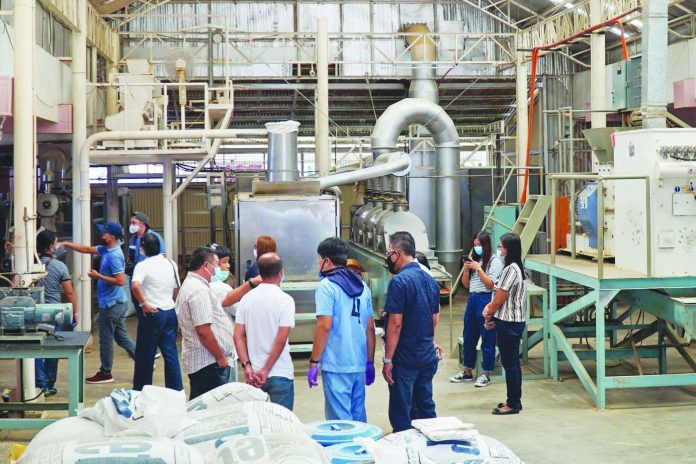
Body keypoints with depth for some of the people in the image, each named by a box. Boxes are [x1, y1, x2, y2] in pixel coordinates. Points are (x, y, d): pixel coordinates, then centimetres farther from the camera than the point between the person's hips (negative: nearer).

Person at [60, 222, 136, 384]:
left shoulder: (114, 256, -21)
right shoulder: (106, 250, 9)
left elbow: (120, 281, -25)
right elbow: (87, 249, 20)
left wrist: (98, 276, -19)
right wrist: (66, 244, 13)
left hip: (111, 304, -9)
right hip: (116, 303, 9)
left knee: (106, 339, 3)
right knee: (121, 337, 15)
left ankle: (105, 373, 13)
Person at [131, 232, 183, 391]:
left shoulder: (143, 266, -12)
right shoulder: (171, 264, 8)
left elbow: (135, 286, -30)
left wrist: (144, 304, -19)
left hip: (152, 313, -5)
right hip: (171, 312, 6)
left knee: (145, 354, 6)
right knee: (170, 351, 9)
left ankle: (141, 389, 16)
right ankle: (176, 388, 10)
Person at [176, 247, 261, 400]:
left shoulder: (190, 285, 17)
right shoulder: (199, 290, -17)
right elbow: (203, 331, -23)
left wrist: (252, 283, 20)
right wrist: (221, 358, -14)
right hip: (208, 364, -11)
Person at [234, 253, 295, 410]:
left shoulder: (247, 299, 3)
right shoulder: (285, 300, -10)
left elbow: (238, 336, -1)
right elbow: (281, 339, -16)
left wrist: (247, 366, -3)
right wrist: (266, 371, -12)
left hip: (253, 373, 4)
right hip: (280, 374, -4)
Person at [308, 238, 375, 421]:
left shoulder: (327, 286, -8)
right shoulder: (362, 286, 12)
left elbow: (324, 326, -16)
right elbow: (370, 328, 14)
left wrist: (313, 362, -10)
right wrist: (370, 362, 20)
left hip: (336, 365, -7)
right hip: (359, 364, 7)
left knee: (340, 419, -2)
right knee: (358, 417, 15)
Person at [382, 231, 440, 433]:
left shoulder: (399, 281, -16)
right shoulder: (430, 280, 9)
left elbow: (396, 323, -18)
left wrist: (388, 359, -14)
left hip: (405, 359, -8)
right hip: (428, 356, 8)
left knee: (401, 416, -1)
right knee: (426, 409, 15)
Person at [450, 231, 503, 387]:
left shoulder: (494, 261, -4)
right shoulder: (474, 260, 14)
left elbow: (490, 284, -12)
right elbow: (465, 284, 15)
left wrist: (478, 268, -12)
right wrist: (466, 269, -1)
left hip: (485, 300, -7)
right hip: (472, 299, 7)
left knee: (487, 339, -1)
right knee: (468, 338, 12)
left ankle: (486, 374, 6)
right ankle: (467, 372, 22)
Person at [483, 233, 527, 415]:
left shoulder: (510, 269, -19)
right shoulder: (518, 267, 12)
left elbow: (499, 299, -16)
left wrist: (489, 314, 1)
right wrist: (490, 307, 4)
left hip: (508, 324, -10)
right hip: (515, 321, 10)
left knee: (509, 364, -3)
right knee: (513, 363, 15)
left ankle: (513, 404, 3)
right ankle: (514, 400, 23)